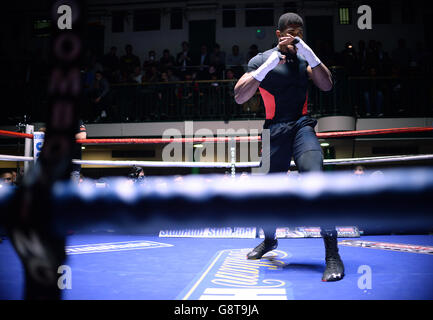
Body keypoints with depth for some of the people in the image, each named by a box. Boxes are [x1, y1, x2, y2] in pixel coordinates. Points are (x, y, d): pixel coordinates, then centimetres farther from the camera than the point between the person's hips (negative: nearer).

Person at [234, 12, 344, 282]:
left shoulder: (304, 58, 14)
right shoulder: (262, 60, 3)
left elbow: (326, 86, 1)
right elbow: (240, 97, -8)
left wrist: (310, 54, -11)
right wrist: (267, 66, -18)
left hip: (302, 125, 1)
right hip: (275, 130, -1)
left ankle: (333, 254, -15)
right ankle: (270, 240, 35)